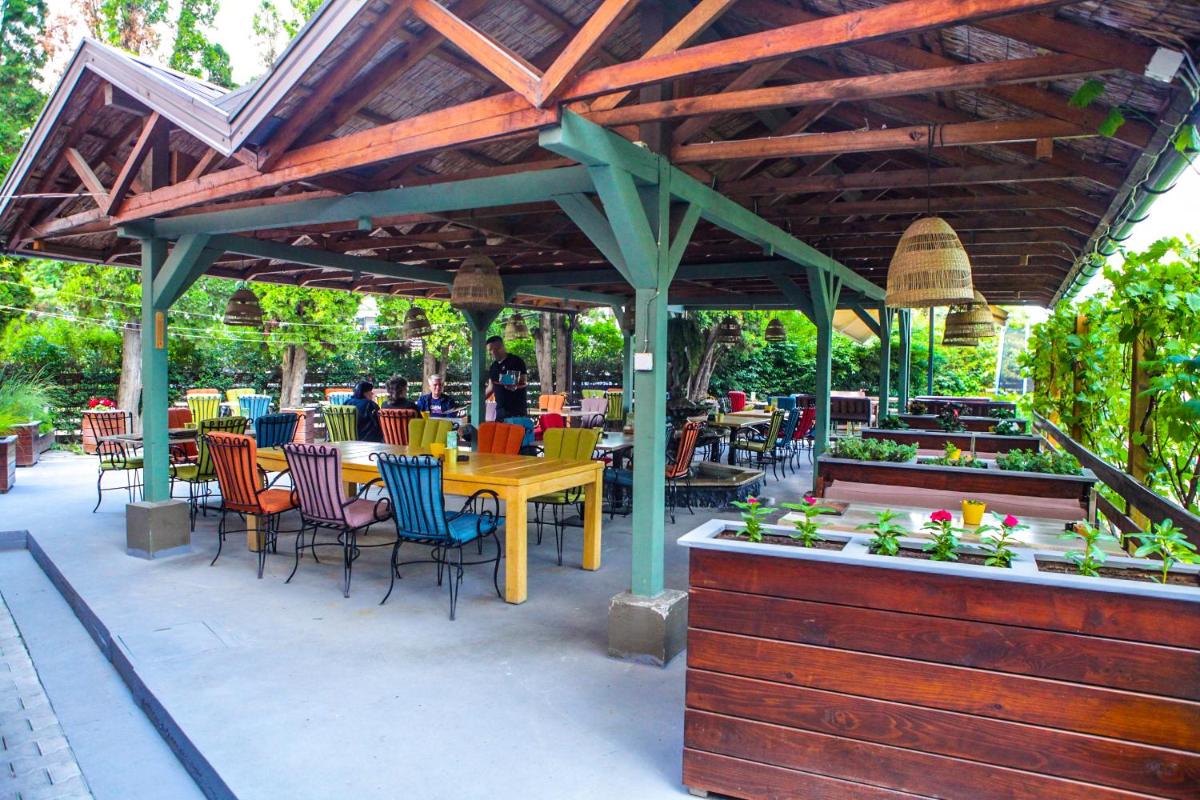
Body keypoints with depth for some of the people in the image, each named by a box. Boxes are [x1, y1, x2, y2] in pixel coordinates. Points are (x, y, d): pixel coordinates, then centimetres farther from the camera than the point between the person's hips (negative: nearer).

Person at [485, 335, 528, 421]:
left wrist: (516, 386, -28)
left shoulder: (516, 361, -5)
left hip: (517, 408, -6)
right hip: (500, 408, 6)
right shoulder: (494, 366, 15)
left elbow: (525, 382, -8)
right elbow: (491, 387, 21)